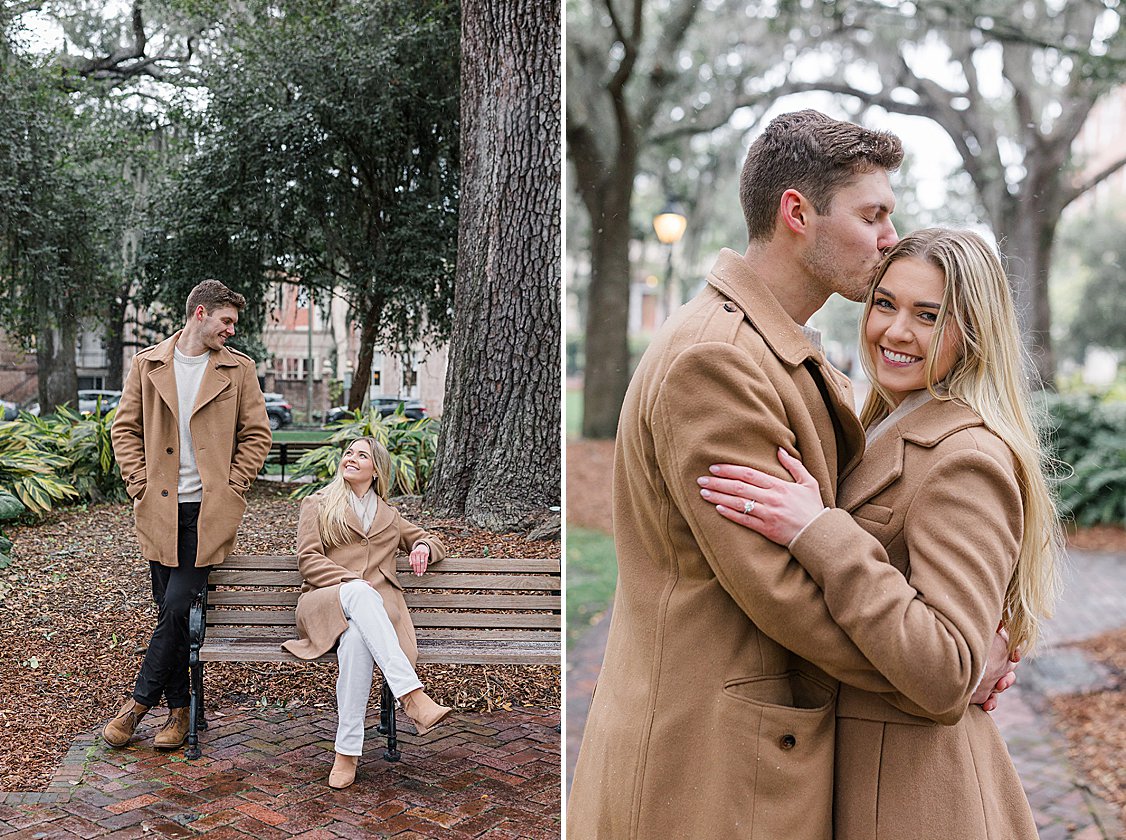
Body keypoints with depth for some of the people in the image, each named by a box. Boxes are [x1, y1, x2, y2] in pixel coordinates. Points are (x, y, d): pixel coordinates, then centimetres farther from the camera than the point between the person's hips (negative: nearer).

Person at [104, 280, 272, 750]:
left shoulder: (238, 369, 4)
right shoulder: (148, 364, 7)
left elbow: (256, 435, 6)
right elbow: (125, 429, 10)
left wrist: (229, 488, -2)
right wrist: (140, 483, 0)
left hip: (210, 510, -2)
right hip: (159, 508, 2)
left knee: (178, 606, -9)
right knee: (170, 610, 7)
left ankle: (139, 703, 7)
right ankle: (179, 709, 18)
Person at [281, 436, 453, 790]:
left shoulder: (389, 516, 30)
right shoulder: (317, 504, 21)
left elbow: (432, 541, 38)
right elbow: (308, 559, 7)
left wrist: (424, 548, 11)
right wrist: (354, 584, -10)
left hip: (377, 605, 2)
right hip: (325, 603, -2)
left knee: (356, 638, -39)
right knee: (360, 594, -41)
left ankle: (348, 751, -40)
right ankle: (413, 697, -51)